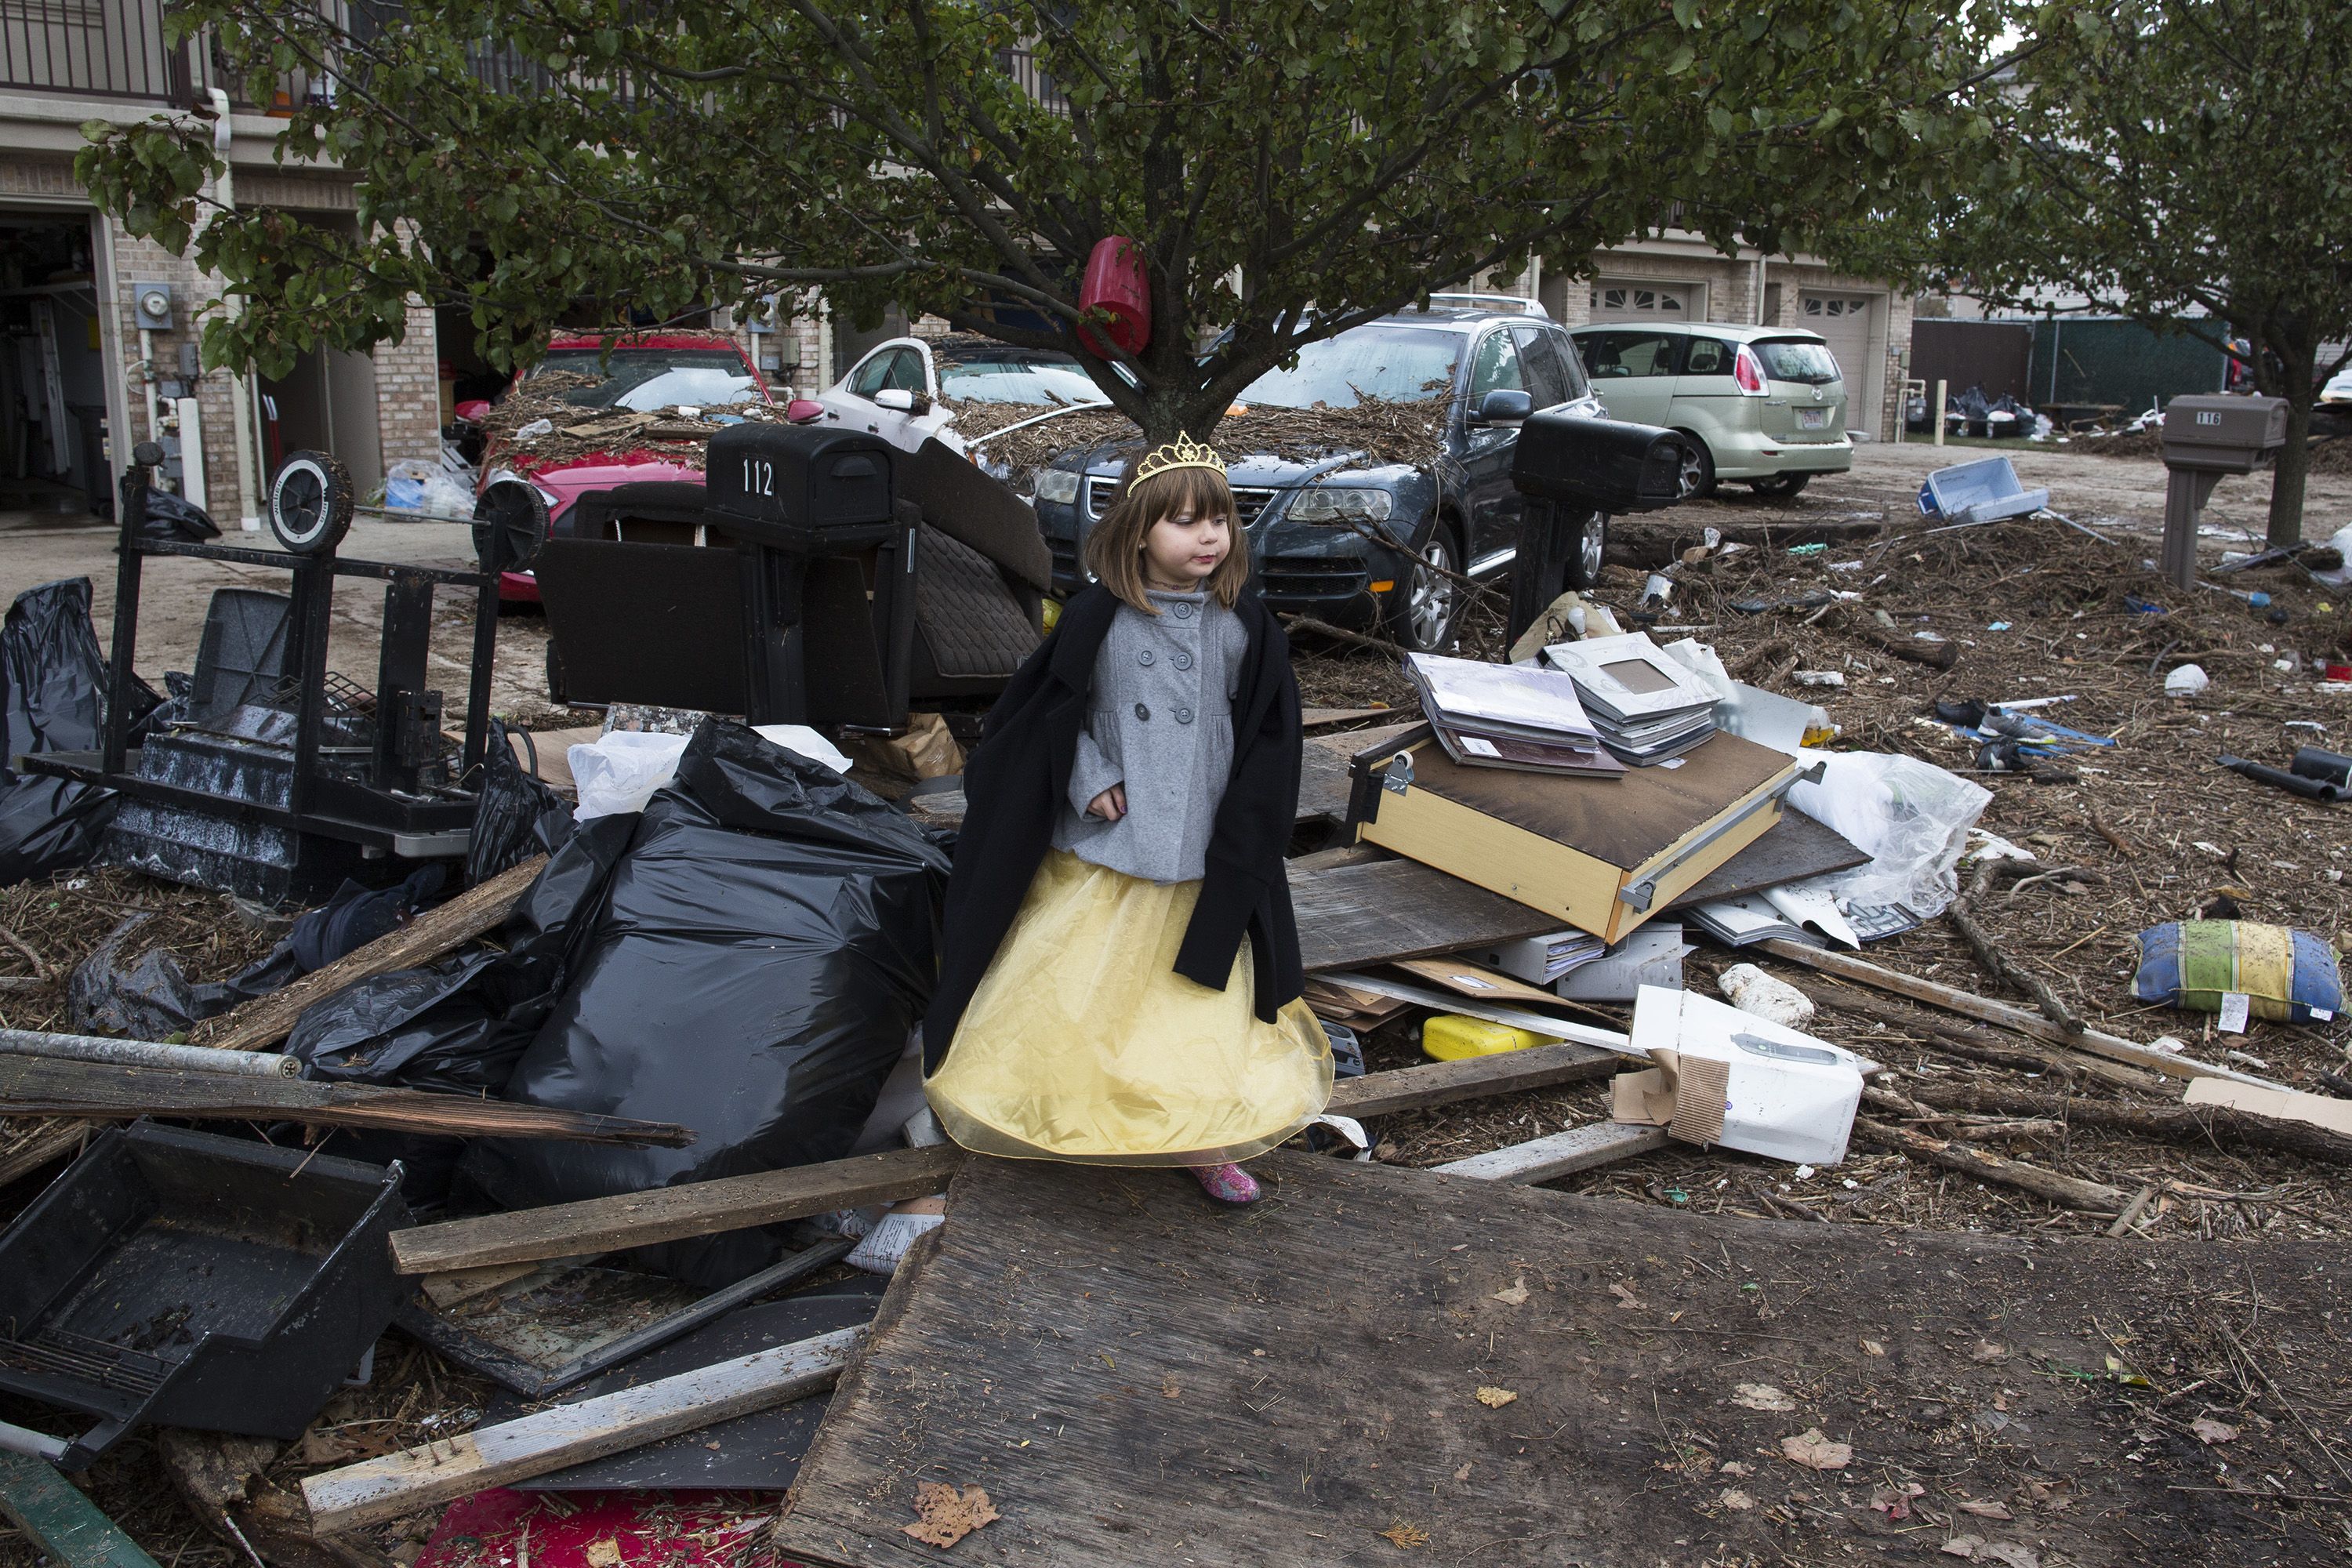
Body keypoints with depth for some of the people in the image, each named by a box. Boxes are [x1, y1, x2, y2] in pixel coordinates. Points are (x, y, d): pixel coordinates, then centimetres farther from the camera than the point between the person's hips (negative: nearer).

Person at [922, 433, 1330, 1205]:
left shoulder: (1244, 625, -5)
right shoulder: (1096, 618, -8)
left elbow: (1271, 735, 1)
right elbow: (1048, 708, 1)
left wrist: (1240, 828, -4)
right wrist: (1089, 779, -10)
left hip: (1201, 855, 1)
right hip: (1097, 850, -1)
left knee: (1205, 999, 10)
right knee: (1068, 989, 10)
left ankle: (1205, 1141, 26)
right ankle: (1046, 1115, 31)